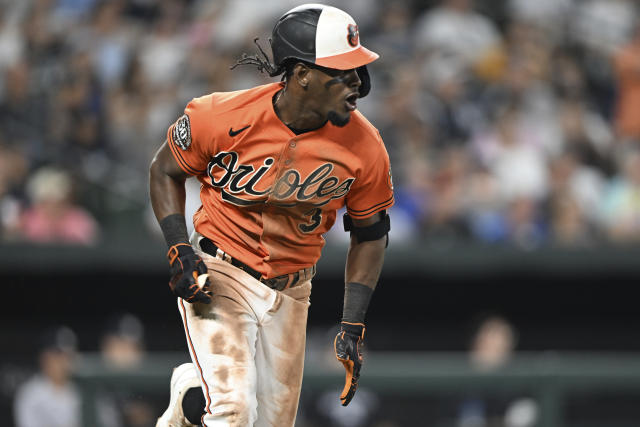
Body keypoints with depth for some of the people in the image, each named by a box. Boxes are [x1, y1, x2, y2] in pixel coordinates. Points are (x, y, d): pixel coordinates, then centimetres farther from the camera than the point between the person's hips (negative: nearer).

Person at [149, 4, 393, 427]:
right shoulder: (225, 117, -20)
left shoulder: (364, 146, -12)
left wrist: (353, 327, -3)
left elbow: (370, 234, 3)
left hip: (290, 294, 4)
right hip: (218, 279, -4)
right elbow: (165, 171, -1)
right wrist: (179, 251, -15)